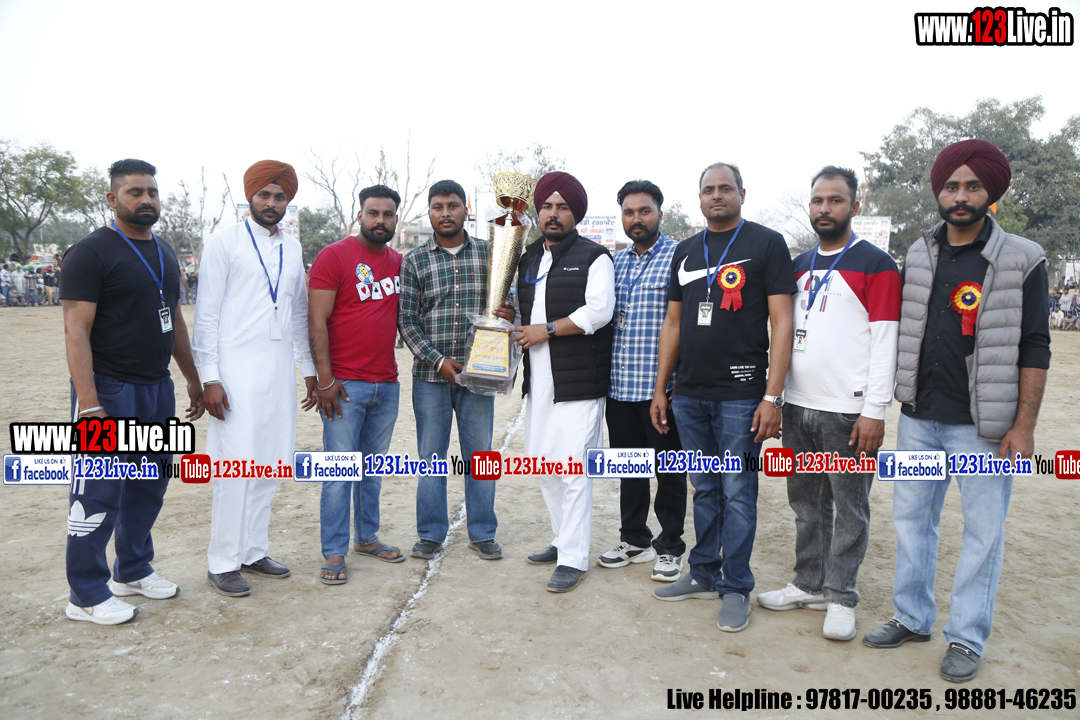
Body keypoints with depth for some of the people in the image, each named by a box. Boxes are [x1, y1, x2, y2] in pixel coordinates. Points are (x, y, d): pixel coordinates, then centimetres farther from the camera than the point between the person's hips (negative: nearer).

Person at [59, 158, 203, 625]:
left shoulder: (164, 253, 14)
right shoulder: (90, 253, -9)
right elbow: (76, 331, -15)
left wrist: (194, 380, 20)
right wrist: (89, 405, -22)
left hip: (158, 389, 8)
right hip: (109, 391, -8)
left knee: (150, 485, 15)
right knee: (99, 495, -1)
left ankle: (133, 571, 31)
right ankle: (86, 596, 13)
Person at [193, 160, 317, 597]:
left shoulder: (292, 248, 15)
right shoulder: (225, 243, -1)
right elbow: (206, 314, -5)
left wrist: (309, 368, 16)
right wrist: (209, 377, -11)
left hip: (279, 371, 6)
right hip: (236, 369, -5)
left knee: (271, 465, 8)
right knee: (237, 466, -6)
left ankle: (253, 551, 20)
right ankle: (222, 564, 7)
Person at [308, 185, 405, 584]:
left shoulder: (399, 262, 13)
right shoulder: (334, 256, -5)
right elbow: (317, 321, -9)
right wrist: (326, 379, -14)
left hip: (387, 385, 6)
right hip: (344, 384, -5)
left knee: (374, 468, 14)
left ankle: (368, 537, 27)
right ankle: (334, 553, 8)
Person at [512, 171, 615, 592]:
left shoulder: (593, 257, -3)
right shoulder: (529, 259, 18)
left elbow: (599, 311, -15)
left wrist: (547, 329, -14)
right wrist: (515, 325, 5)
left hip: (579, 380, -7)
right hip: (538, 379, 8)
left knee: (574, 467, -8)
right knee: (543, 462, 13)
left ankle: (573, 559, 0)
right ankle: (564, 540, 28)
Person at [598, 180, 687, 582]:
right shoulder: (615, 262, 14)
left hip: (662, 386, -5)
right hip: (619, 385, 6)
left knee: (669, 470, 7)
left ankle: (670, 548, 21)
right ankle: (634, 540, 30)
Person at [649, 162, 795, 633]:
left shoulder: (767, 244, -2)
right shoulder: (686, 252, 14)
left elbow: (781, 322, -7)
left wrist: (773, 395, -13)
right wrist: (660, 389, 13)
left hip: (740, 395, -5)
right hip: (689, 395, 5)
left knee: (737, 493, 2)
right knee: (705, 489, 15)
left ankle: (736, 588, 15)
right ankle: (703, 575, 28)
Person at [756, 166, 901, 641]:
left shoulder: (876, 264, -5)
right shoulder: (799, 266, 14)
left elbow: (885, 342, -9)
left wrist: (874, 411, -14)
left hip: (849, 411, -6)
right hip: (798, 406, 6)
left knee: (849, 507, 5)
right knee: (806, 503, 14)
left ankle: (841, 598, 17)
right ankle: (809, 585, 28)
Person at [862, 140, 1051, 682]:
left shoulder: (1022, 260, -3)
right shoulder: (918, 256, 8)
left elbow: (1033, 349, -5)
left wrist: (1024, 426, -10)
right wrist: (896, 397, 11)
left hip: (984, 424, -4)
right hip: (919, 419, 4)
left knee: (983, 532, 4)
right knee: (912, 519, 12)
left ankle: (967, 638, 19)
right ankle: (912, 618, 28)